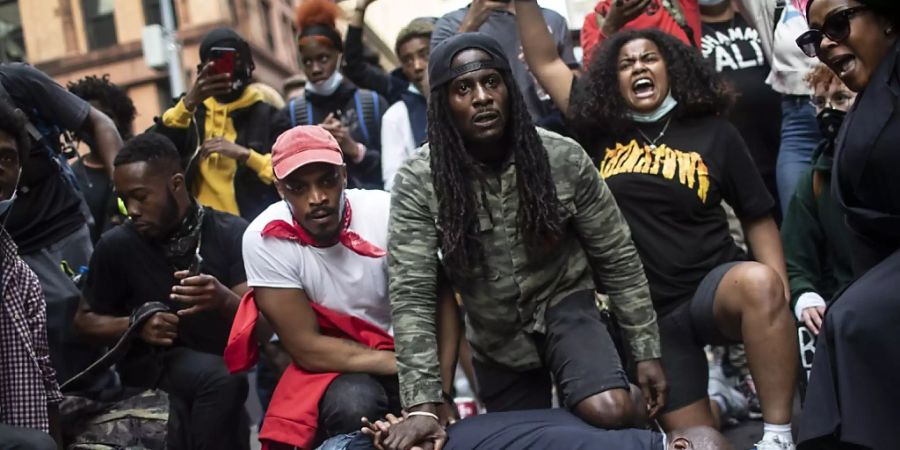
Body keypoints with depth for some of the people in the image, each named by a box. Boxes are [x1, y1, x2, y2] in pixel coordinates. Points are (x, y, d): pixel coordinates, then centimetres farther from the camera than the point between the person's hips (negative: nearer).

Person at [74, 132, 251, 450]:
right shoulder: (117, 245, -4)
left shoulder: (233, 234, -7)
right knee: (221, 379, -30)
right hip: (151, 364, -2)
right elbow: (85, 320, 8)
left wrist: (224, 300, -33)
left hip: (229, 361, 2)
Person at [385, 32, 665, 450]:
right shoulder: (417, 183, -21)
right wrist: (422, 406, -31)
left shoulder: (564, 159, -18)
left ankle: (636, 408, 9)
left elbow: (618, 259, -8)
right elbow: (412, 295, -24)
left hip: (562, 304, -1)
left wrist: (646, 352, -7)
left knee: (609, 412, -27)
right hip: (495, 334, 2)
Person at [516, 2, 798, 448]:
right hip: (645, 311, 2)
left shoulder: (713, 133, 1)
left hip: (712, 285, -2)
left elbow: (758, 218, 3)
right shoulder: (601, 131, 5)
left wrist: (779, 294, -10)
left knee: (759, 282, -38)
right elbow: (544, 62, 8)